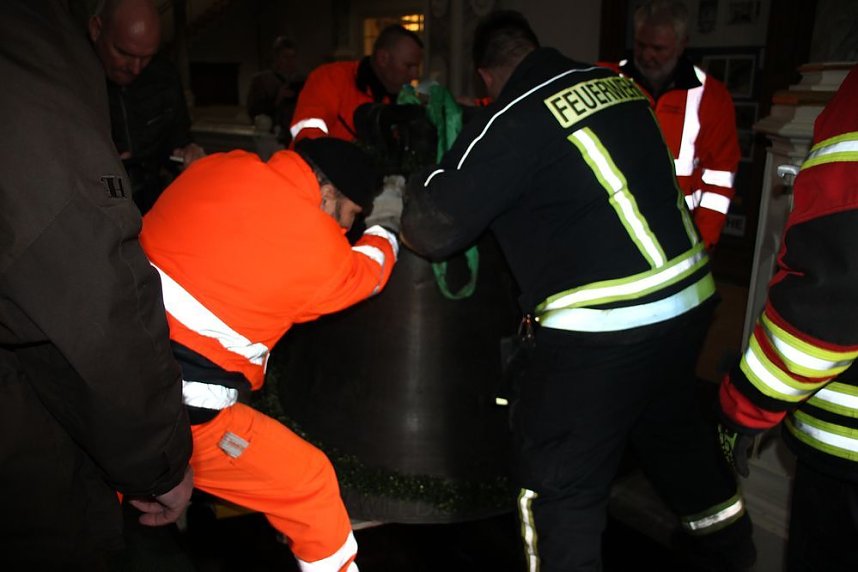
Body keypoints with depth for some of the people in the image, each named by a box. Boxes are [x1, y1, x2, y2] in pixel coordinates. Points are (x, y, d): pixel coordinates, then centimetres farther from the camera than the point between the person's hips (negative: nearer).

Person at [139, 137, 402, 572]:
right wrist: (385, 223, 29)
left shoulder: (218, 168, 4)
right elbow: (367, 273, 12)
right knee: (309, 486, 9)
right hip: (178, 410, -7)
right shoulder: (320, 247, -10)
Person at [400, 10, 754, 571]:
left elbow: (432, 229, -11)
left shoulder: (510, 122, -14)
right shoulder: (617, 82, 7)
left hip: (605, 327, -9)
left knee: (558, 482, 7)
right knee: (675, 426, 31)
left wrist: (412, 184, 9)